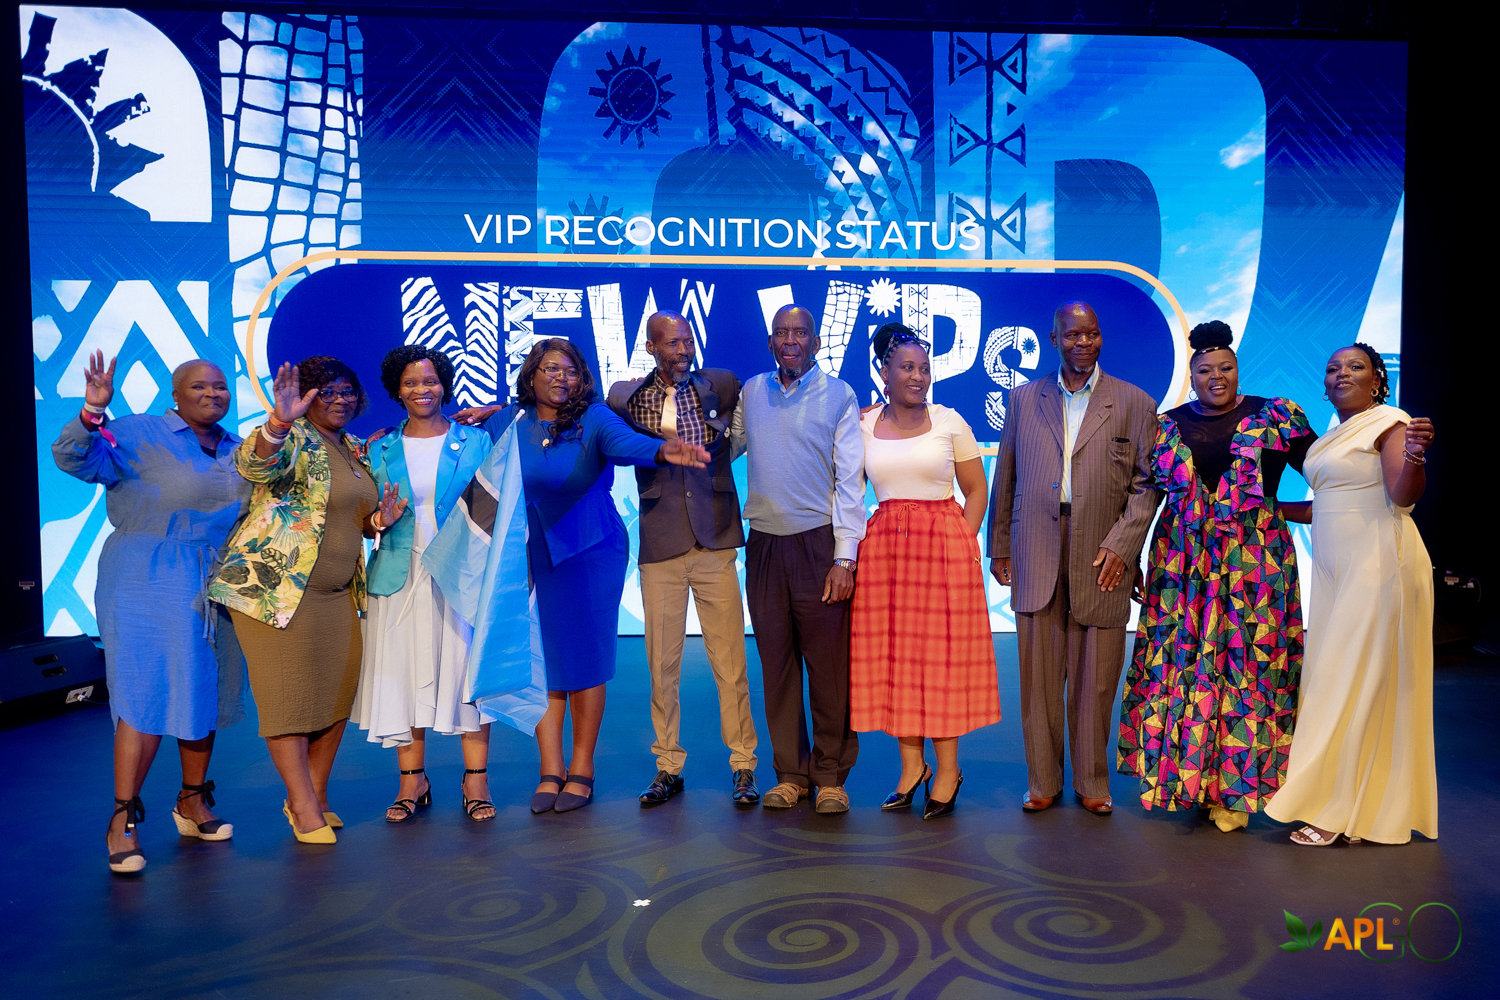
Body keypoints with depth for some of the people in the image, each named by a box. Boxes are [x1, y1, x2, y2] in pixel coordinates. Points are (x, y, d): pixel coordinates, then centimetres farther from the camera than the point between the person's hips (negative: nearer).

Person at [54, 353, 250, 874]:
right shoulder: (140, 434, -4)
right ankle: (122, 820, 4)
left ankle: (192, 803, 27)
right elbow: (73, 458, -16)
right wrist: (92, 413, -31)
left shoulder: (237, 449, 12)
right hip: (149, 582, -6)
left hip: (216, 588, 6)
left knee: (204, 692, 12)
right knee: (148, 694, -8)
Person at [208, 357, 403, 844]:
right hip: (276, 585, -8)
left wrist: (377, 521, 2)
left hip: (338, 592, 8)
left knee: (338, 691, 9)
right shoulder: (291, 438, -9)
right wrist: (280, 421, -51)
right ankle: (303, 806, 7)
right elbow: (255, 462, -32)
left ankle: (315, 796, 23)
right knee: (289, 694, -2)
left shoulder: (356, 451, 14)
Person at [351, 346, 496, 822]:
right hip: (402, 577, 2)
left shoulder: (475, 441, 6)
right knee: (405, 674, 3)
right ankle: (412, 781, 17)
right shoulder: (381, 451, 11)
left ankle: (475, 780, 7)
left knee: (469, 668, -3)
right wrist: (380, 520, -9)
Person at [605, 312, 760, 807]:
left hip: (715, 544, -1)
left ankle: (742, 766, 14)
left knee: (730, 661, 1)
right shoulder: (625, 398, 5)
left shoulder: (722, 386, 4)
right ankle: (668, 767, 19)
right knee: (661, 664, 6)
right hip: (660, 548, 1)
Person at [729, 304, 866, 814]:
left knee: (828, 663, 0)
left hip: (818, 542, -3)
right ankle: (791, 772, 19)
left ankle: (831, 775, 14)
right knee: (776, 663, 7)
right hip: (763, 544, 3)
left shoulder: (838, 395, 1)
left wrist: (845, 559, -9)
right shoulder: (751, 392, 10)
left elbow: (848, 480, -3)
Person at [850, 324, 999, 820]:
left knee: (942, 652, 0)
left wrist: (963, 545, -4)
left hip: (945, 542, -2)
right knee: (890, 651, 4)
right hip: (883, 546, 2)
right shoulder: (862, 426, 7)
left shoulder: (950, 422, 3)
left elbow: (976, 490, 5)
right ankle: (911, 764, 17)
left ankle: (947, 769, 12)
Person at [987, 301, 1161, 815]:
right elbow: (1004, 480, 12)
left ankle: (1093, 782, 21)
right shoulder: (1024, 398, 11)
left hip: (1101, 559, -1)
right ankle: (1042, 781, 17)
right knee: (1039, 676, 4)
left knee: (1095, 680, 5)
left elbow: (1147, 483, 3)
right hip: (1037, 556, 1)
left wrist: (1122, 543, -8)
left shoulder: (1134, 403, 6)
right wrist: (999, 547, 10)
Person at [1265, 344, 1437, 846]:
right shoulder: (1332, 437, 18)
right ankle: (1334, 799, 17)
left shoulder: (1389, 422, -6)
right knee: (1333, 682, 9)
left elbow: (1402, 494, -19)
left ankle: (1343, 810, 3)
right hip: (1335, 570, 8)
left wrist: (1414, 456, -37)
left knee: (1360, 682, -4)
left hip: (1379, 566, -8)